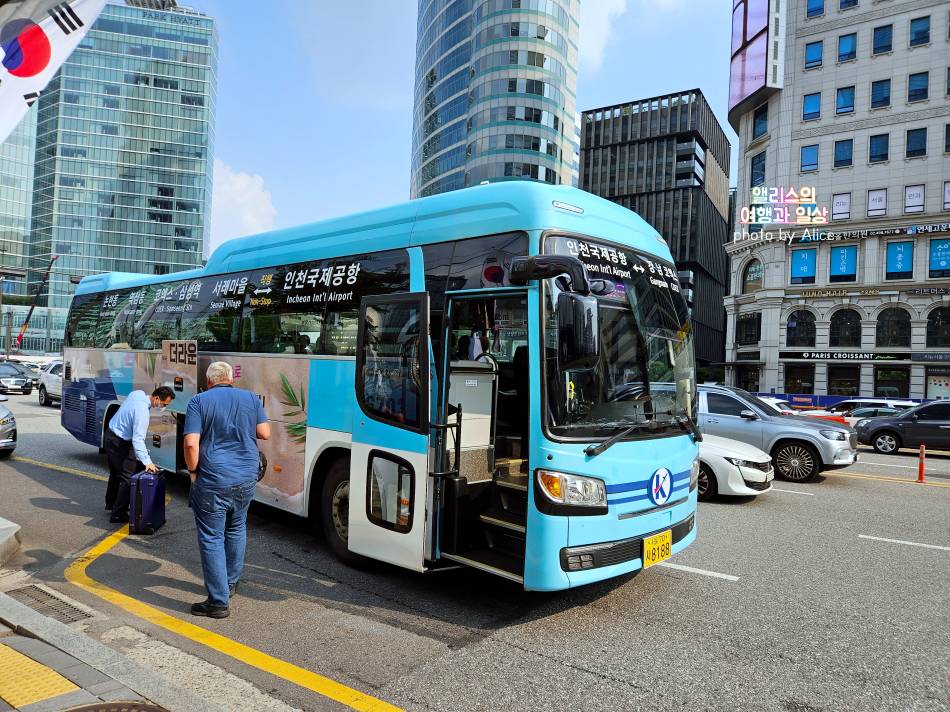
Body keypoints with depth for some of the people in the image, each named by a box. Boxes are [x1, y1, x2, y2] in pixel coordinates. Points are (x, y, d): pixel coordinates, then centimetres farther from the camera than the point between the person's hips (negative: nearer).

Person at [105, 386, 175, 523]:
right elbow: (137, 439, -35)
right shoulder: (142, 412, -32)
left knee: (115, 473, 25)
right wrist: (147, 461, -40)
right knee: (128, 478, -4)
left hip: (110, 434, 10)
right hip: (120, 443, -10)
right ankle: (118, 514, 3)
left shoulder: (138, 393, -6)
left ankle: (111, 504, 42)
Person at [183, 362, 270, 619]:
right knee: (236, 529, 24)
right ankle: (231, 583, 38)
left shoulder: (199, 401, -4)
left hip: (212, 481, -4)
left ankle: (219, 602, 7)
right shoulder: (251, 399, 6)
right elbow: (265, 433, 5)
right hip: (246, 479, 4)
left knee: (211, 539, 4)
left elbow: (191, 443, -13)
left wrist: (193, 471, 1)